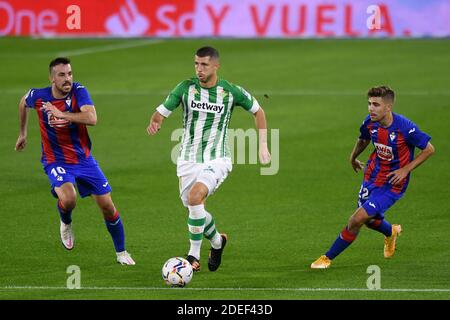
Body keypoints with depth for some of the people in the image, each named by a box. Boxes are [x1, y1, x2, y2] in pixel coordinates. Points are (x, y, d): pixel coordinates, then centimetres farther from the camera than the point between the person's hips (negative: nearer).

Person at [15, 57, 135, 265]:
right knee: (68, 199, -30)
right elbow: (23, 103, 15)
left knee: (107, 205, 1)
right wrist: (23, 133, 24)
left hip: (84, 159, 1)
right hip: (56, 161, -1)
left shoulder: (79, 92, -16)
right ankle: (66, 224, 7)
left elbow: (92, 118, -32)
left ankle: (121, 252, 22)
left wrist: (61, 114, -34)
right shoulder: (38, 97, -11)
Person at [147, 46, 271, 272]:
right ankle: (217, 242, 42)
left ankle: (194, 253, -16)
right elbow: (162, 112, -5)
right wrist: (155, 123, -29)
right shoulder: (186, 88, -4)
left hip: (216, 160, -4)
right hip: (188, 160, 4)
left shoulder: (231, 92, -7)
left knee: (195, 196, -28)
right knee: (194, 209, 10)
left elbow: (257, 111, 9)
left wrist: (263, 145, 6)